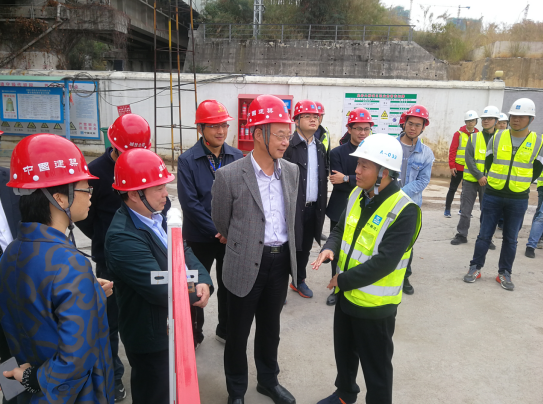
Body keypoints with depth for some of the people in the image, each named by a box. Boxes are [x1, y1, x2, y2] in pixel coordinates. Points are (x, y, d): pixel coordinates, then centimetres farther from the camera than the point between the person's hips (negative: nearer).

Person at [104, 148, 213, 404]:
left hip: (174, 327, 8)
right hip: (152, 337, -8)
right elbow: (161, 291, -31)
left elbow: (184, 253, 2)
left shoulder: (156, 217, -2)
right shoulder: (123, 237, -31)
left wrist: (203, 282, -17)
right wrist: (195, 294, -13)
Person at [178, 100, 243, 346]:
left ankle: (225, 330, 39)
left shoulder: (237, 157, -3)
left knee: (229, 285, 16)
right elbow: (189, 203, -16)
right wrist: (217, 231, -16)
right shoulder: (187, 160, -11)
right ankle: (194, 333, 36)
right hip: (199, 238, -2)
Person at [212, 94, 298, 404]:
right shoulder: (229, 176, -15)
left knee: (270, 328, 22)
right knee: (239, 332, 14)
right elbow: (222, 225, -1)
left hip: (281, 261, 4)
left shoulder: (292, 171, 1)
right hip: (247, 265, -4)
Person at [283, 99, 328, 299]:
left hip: (313, 207, 7)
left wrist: (322, 204, 11)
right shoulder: (289, 145, -13)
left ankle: (299, 281, 37)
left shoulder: (320, 147, 11)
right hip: (293, 207, -6)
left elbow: (324, 177, 14)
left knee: (306, 246, 18)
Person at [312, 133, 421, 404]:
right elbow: (341, 229, 10)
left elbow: (384, 262, -27)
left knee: (376, 367, 13)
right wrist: (330, 248, -12)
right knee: (344, 353, 27)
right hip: (346, 295, 8)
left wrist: (343, 280, -19)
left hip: (375, 304, -7)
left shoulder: (404, 210, -24)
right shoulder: (357, 194, 0)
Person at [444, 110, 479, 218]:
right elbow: (452, 150, -6)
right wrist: (452, 166, -11)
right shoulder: (459, 134, -5)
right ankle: (447, 209, 9)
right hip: (458, 167, -4)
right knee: (453, 189, 2)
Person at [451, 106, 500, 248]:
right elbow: (469, 158, -5)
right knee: (465, 210, 6)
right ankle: (461, 235, 18)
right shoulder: (474, 137, 3)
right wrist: (479, 176, -15)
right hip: (471, 179, 0)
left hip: (489, 182, 0)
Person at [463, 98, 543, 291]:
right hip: (493, 195, 0)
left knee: (510, 239, 9)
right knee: (484, 235, 5)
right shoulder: (497, 137, 0)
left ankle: (504, 273, 20)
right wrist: (496, 183, 9)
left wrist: (519, 184, 5)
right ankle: (475, 267, 16)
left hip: (518, 199, 0)